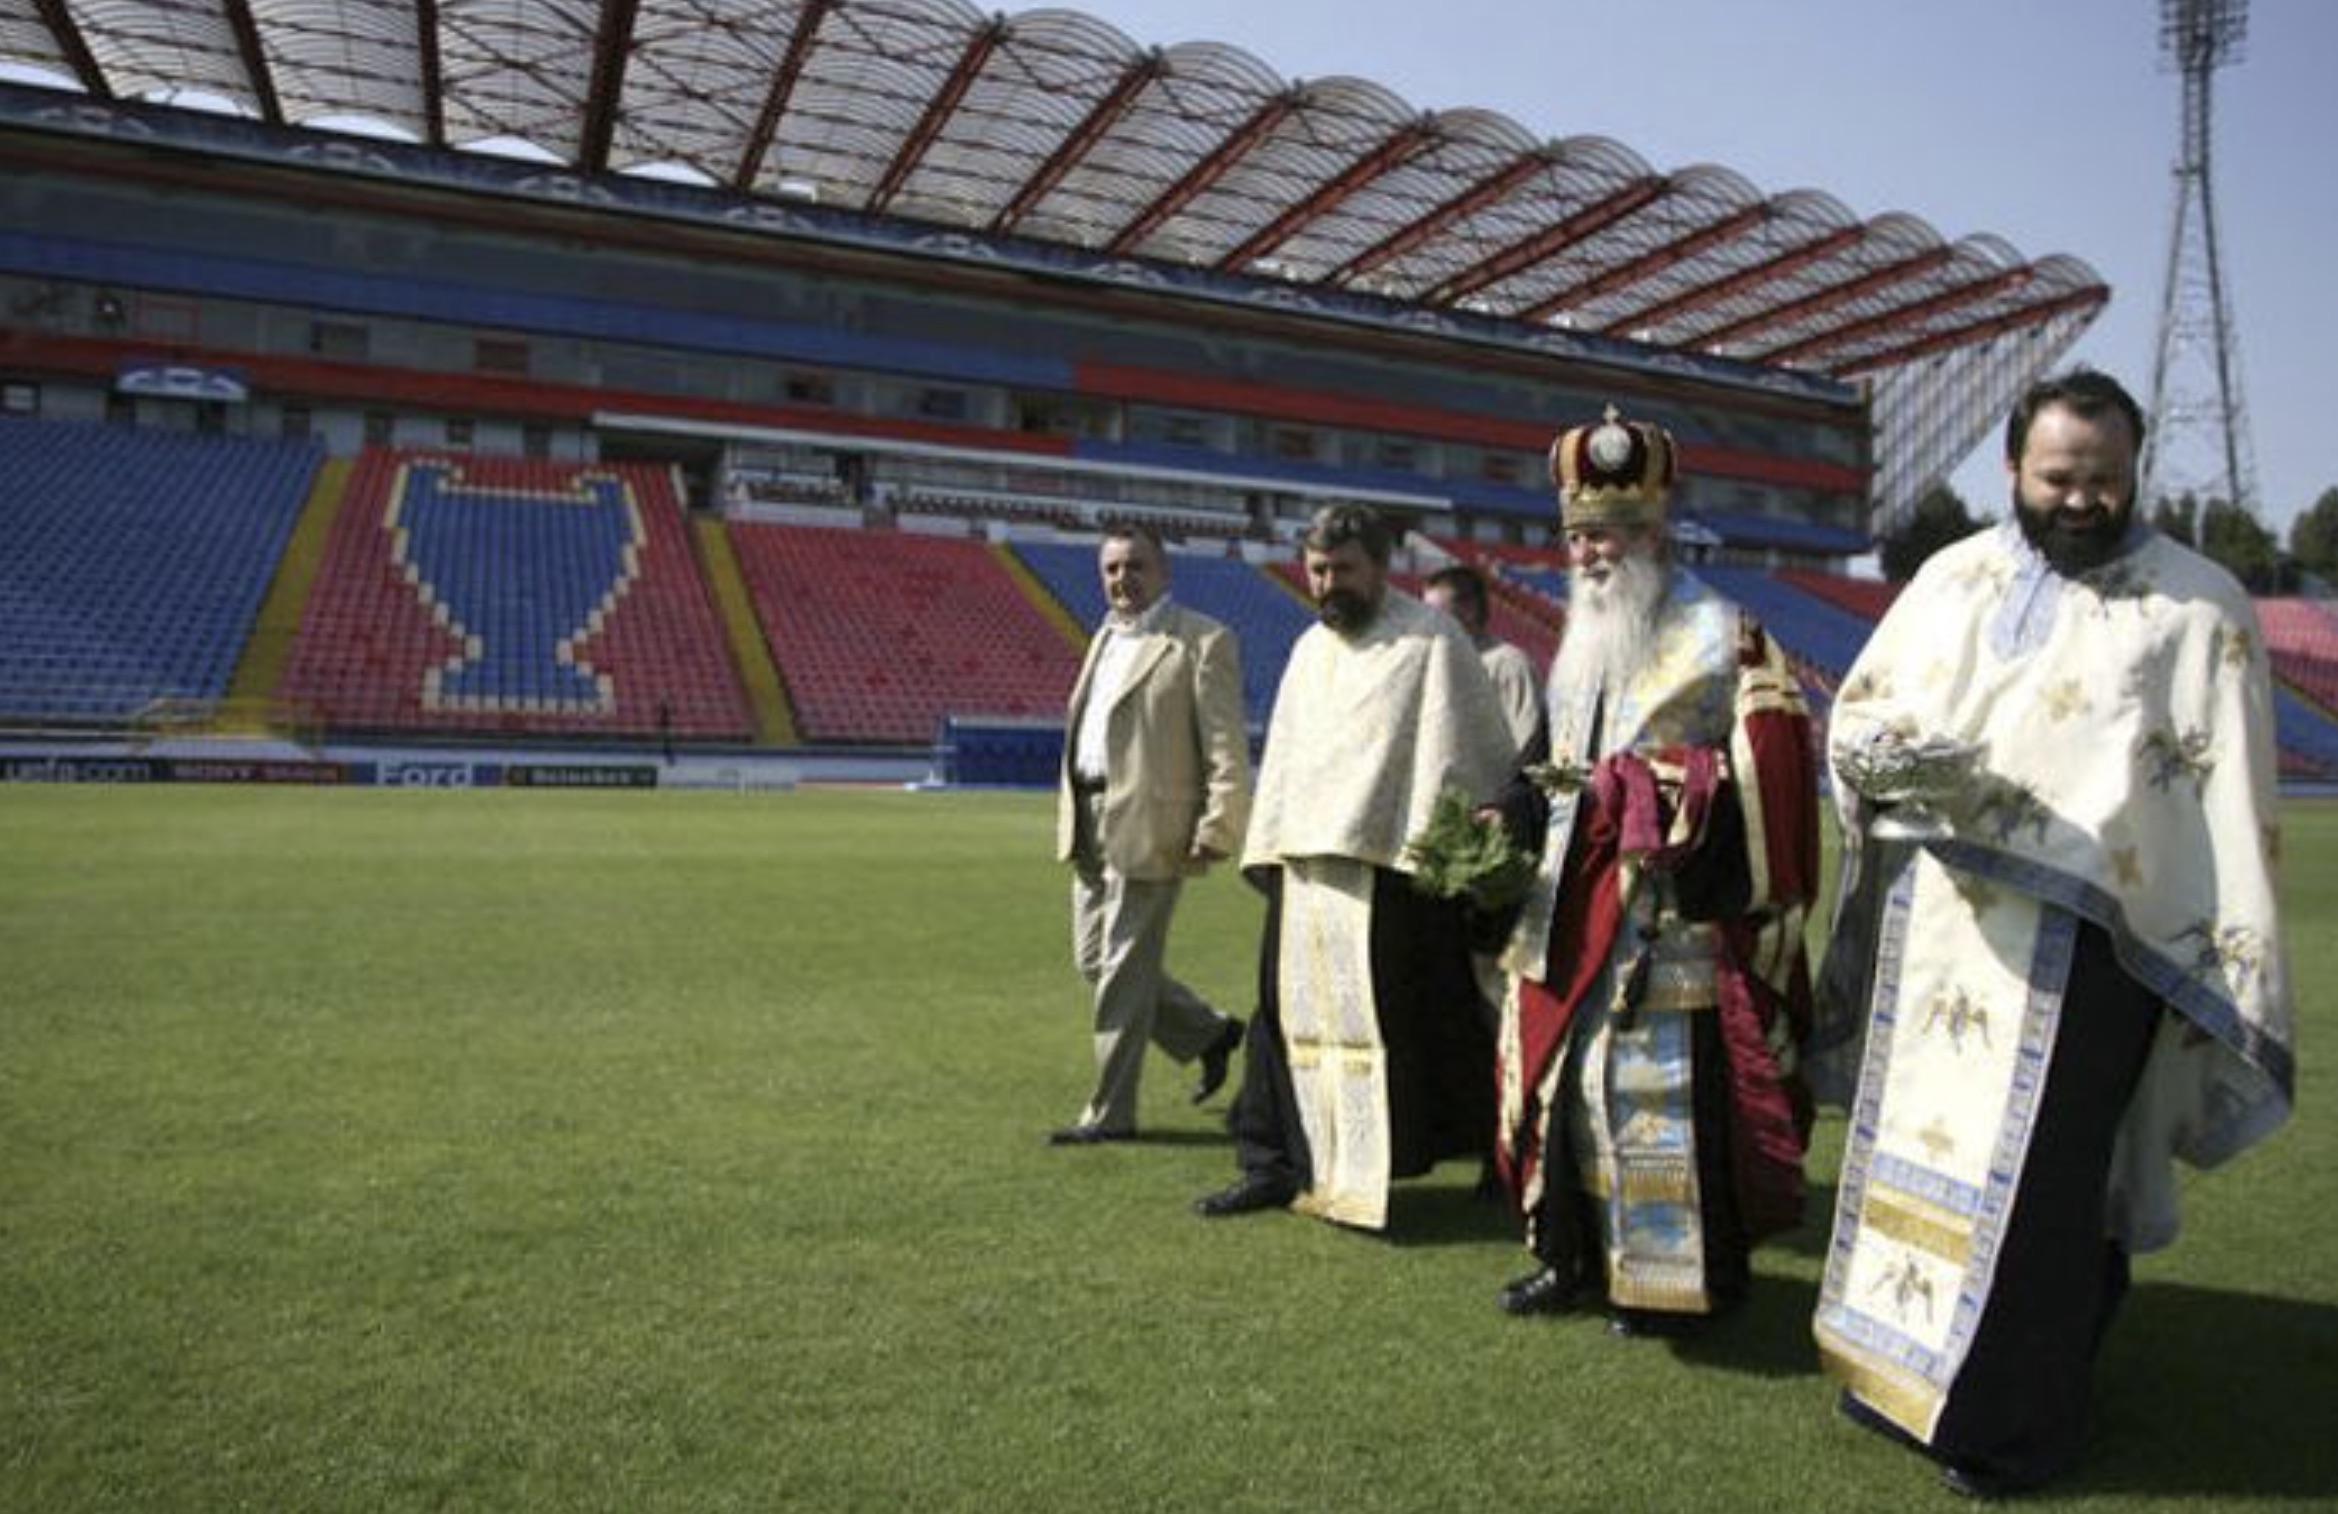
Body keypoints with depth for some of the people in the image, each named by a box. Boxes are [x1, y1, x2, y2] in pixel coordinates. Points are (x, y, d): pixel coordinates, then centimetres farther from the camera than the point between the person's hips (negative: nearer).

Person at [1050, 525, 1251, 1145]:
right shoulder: (1105, 638, 18)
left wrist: (1216, 830, -19)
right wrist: (1072, 821, 16)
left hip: (1149, 828, -9)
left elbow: (1227, 747, -12)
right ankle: (1210, 1033, 31)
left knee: (1124, 970, -2)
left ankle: (1110, 1112, 12)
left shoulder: (1202, 641, -7)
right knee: (1094, 961, 14)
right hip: (1092, 823, 9)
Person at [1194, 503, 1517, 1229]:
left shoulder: (1429, 639, -2)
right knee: (1289, 1012, 8)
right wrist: (1268, 852, 14)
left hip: (1388, 867, -6)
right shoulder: (1309, 649, 18)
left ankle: (1373, 1176, 12)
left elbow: (1468, 748, -6)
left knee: (1386, 1023, -2)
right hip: (1305, 865, 7)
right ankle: (1275, 1164, 17)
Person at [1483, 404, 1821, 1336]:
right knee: (1561, 1076, 11)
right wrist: (1530, 803, 3)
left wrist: (1628, 790, -22)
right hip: (1572, 915, 7)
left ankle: (1680, 1278, 13)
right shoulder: (1581, 647, 17)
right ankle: (1574, 1255, 25)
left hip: (1672, 919, -7)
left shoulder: (1723, 639, -7)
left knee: (1668, 1089, -3)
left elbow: (1767, 772, -16)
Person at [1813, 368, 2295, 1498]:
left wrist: (2235, 975, -7)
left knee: (2032, 1180, 2)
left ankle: (2009, 1418, 21)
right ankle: (1901, 1364, 32)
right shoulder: (1953, 579, 9)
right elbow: (1854, 716, 8)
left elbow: (2231, 801, -3)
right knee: (1909, 1147, 13)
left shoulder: (2199, 605, -1)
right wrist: (1907, 757, -16)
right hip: (1925, 921, 4)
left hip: (2076, 940, -4)